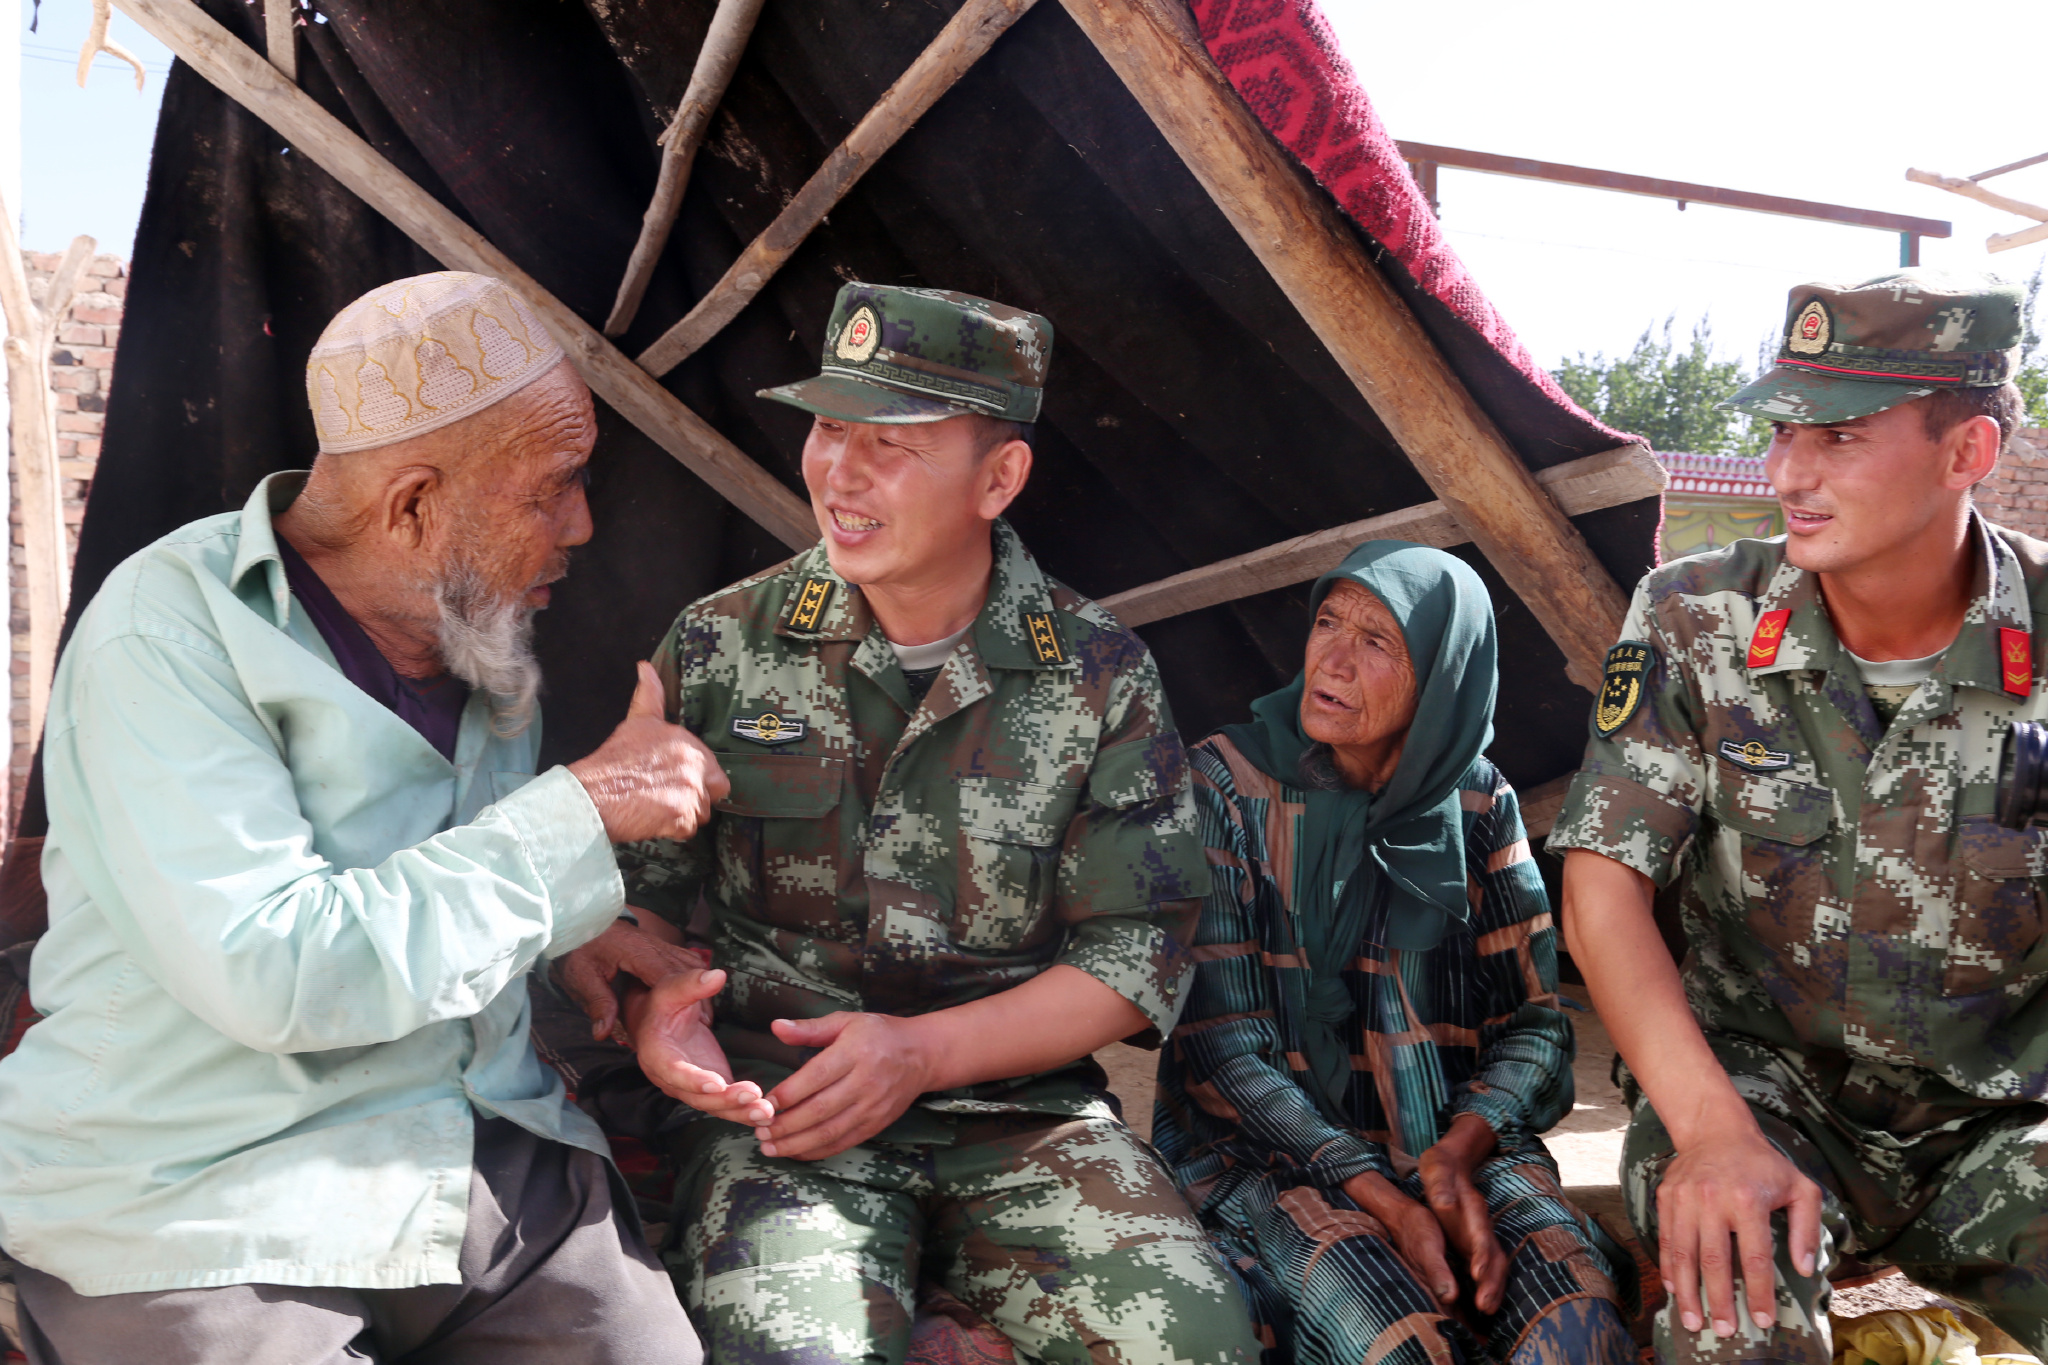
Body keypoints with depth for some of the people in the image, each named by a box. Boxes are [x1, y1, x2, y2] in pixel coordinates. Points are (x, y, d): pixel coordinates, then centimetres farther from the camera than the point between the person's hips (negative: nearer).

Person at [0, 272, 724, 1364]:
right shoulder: (168, 633, -14)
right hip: (201, 1208, -4)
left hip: (487, 1161, 5)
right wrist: (580, 811, -21)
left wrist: (582, 936, 7)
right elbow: (274, 972, -25)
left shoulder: (481, 637, 8)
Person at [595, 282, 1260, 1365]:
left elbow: (1137, 958, 0)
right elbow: (634, 887, 9)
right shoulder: (721, 645, 3)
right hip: (778, 1116, 0)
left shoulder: (1102, 676, 1)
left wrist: (924, 1051, -11)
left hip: (1025, 1113, 1)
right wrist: (653, 1008, -14)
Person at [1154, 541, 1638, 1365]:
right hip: (1264, 1150, -1)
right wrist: (1383, 1203, -19)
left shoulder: (1476, 803, 3)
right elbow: (1217, 1043, -11)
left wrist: (1458, 1155, -17)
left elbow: (1533, 1015, 2)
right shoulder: (1227, 782, -7)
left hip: (1453, 1143, 2)